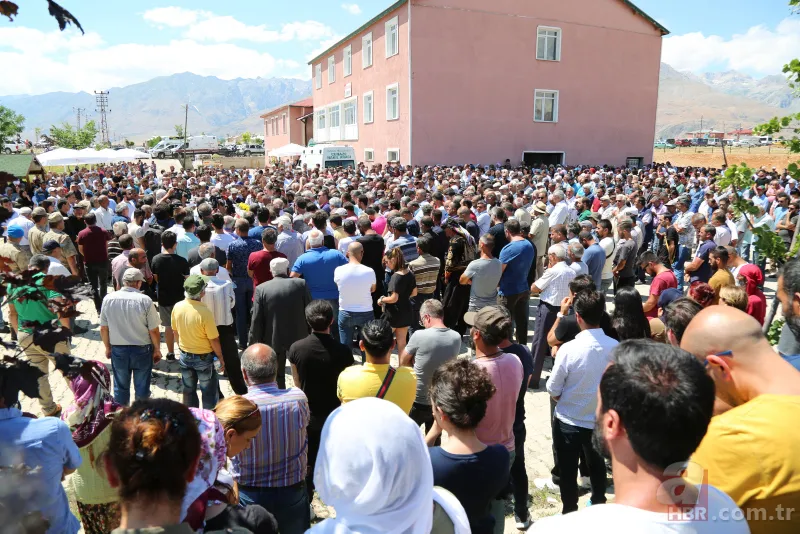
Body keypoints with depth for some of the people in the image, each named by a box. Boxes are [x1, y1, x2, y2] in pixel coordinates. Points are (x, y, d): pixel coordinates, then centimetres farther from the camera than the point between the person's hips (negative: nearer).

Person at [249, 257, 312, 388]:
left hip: (274, 340, -1)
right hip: (298, 337, 1)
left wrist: (252, 343, 1)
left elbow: (256, 320, -8)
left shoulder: (262, 289, -7)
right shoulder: (301, 284, -6)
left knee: (278, 375, 14)